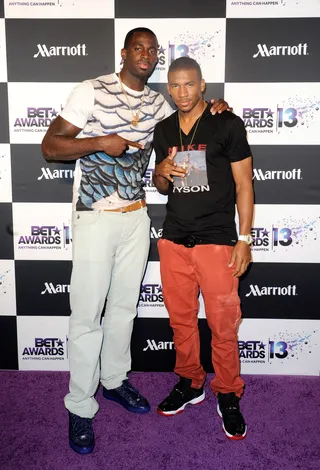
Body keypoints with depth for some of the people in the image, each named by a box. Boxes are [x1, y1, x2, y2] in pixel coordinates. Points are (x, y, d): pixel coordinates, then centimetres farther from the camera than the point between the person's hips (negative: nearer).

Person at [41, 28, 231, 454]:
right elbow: (50, 147, -8)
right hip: (95, 219, -5)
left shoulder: (157, 103, 10)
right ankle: (80, 407, 15)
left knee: (124, 305, 15)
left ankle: (114, 380, 35)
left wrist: (212, 110, 6)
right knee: (87, 315, -1)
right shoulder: (92, 91, -6)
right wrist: (100, 142, -22)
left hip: (136, 218, 6)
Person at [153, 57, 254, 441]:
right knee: (181, 319, 12)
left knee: (223, 325, 1)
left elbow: (244, 183, -3)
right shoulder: (163, 130, 12)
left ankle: (228, 395, 21)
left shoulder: (227, 124, -2)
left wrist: (244, 239, -8)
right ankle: (189, 384, 31)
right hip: (173, 239, 5)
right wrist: (162, 172, -6)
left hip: (216, 240, -4)